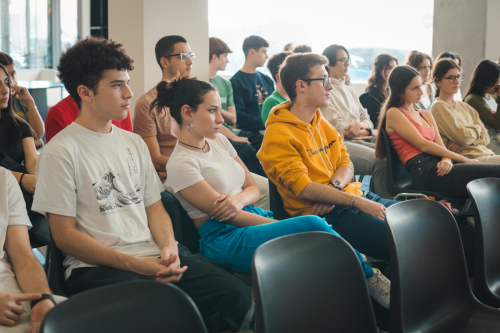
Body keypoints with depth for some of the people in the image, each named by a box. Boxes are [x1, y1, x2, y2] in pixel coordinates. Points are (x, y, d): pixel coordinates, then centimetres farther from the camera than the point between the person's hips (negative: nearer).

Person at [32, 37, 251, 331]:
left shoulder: (134, 143, 19)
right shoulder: (60, 152, -3)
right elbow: (65, 235, -6)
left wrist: (168, 247, -2)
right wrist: (134, 264, -14)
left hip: (153, 255, 6)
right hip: (96, 266, -6)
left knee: (237, 294, -18)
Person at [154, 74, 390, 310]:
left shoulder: (219, 141, 13)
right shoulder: (181, 164, -10)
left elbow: (253, 188, 14)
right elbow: (227, 216, -12)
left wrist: (240, 199, -13)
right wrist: (287, 228, -13)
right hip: (224, 239, -7)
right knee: (313, 225, -25)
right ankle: (368, 278, -9)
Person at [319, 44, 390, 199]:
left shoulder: (348, 90, 26)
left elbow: (367, 120, 19)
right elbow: (339, 130, -10)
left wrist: (361, 125, -8)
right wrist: (371, 132, 2)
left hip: (363, 140, 9)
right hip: (343, 145, -9)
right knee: (382, 162, -31)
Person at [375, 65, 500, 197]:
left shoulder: (426, 115, 27)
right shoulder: (393, 113, 2)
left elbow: (440, 146, 16)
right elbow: (423, 145, -6)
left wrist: (446, 160, -10)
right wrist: (463, 159, -5)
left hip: (437, 166, 7)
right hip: (424, 172, -7)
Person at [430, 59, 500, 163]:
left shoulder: (465, 107, 21)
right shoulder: (438, 107, -4)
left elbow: (485, 137, 14)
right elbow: (463, 137, -12)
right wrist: (477, 128, 9)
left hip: (486, 153, 8)